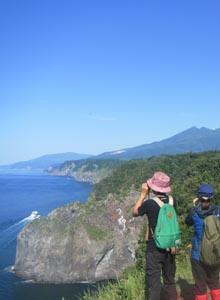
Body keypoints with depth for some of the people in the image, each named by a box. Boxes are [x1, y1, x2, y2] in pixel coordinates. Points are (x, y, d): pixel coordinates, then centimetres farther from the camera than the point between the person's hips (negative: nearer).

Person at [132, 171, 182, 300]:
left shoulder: (150, 203, -19)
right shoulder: (172, 201, -5)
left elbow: (135, 212, 0)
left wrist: (143, 194, -1)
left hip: (155, 248, -5)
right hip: (170, 247, 5)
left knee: (154, 283, 5)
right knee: (170, 280, 20)